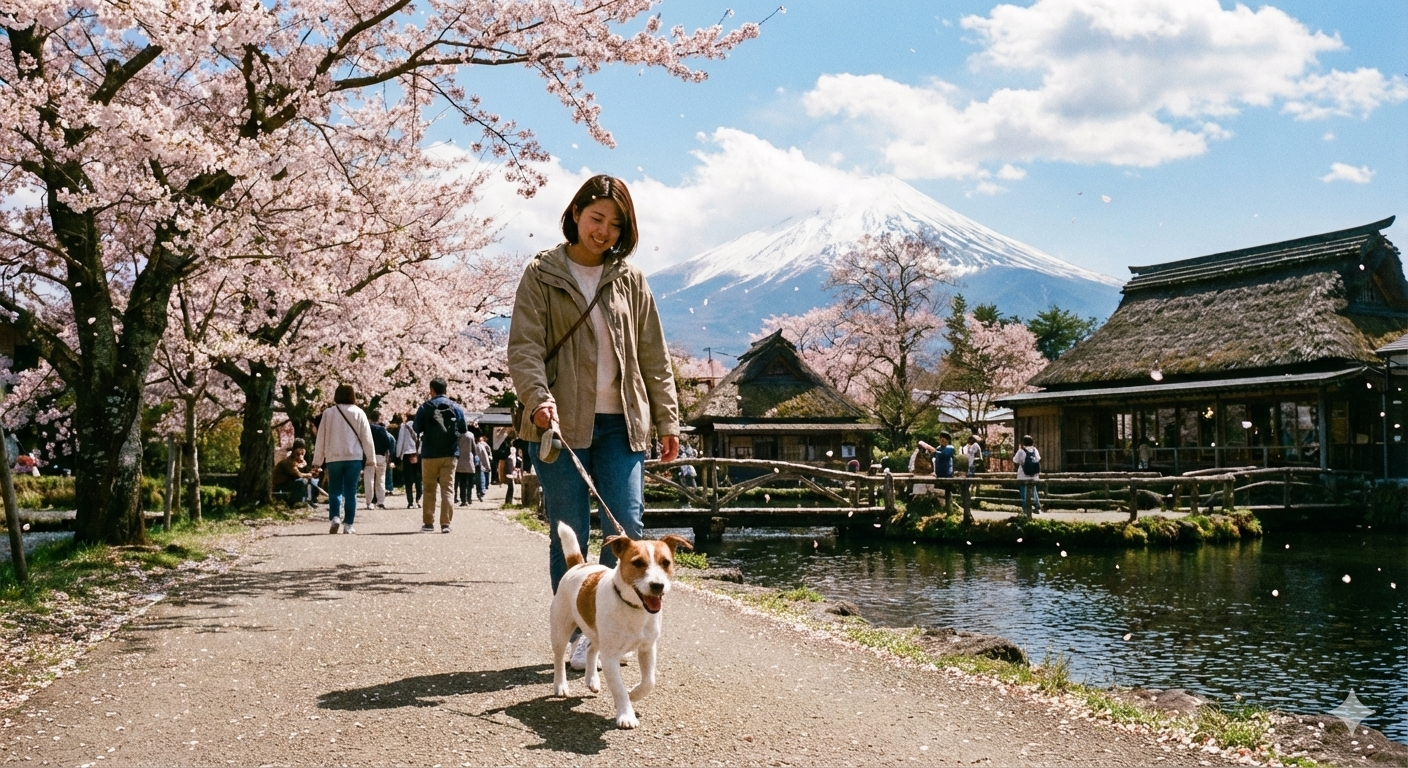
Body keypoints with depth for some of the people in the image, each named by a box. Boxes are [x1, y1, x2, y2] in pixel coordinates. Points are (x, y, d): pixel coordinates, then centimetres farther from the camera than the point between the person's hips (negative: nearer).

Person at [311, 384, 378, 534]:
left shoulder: (328, 413, 2)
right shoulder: (358, 413, 0)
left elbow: (321, 438, 5)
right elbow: (366, 437, 1)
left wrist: (317, 461, 10)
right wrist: (371, 458, 6)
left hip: (334, 458, 0)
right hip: (354, 457, 0)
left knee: (335, 490, 10)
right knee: (350, 491, 5)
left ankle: (334, 517, -11)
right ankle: (348, 524, 3)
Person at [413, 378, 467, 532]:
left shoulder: (424, 408, -4)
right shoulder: (456, 408, 2)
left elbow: (417, 429, -3)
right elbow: (463, 430, 8)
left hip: (430, 454, -1)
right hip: (450, 454, 1)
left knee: (429, 490, 10)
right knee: (447, 489, 1)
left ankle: (428, 523, 12)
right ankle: (445, 524, -5)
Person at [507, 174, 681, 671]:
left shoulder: (630, 279, 12)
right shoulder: (541, 274, 3)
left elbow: (653, 355, 14)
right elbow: (524, 346, -7)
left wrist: (667, 418, 10)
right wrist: (538, 398, -24)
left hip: (621, 423, 3)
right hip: (561, 423, -2)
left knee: (627, 529, -2)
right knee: (569, 534, 1)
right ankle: (575, 638, 12)